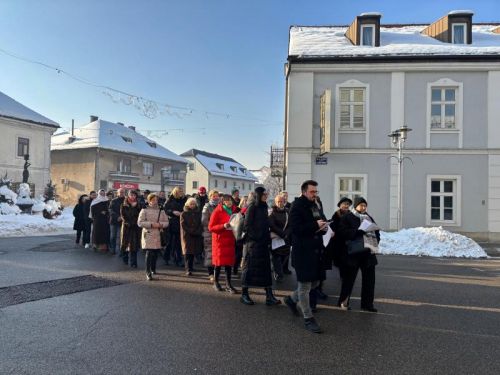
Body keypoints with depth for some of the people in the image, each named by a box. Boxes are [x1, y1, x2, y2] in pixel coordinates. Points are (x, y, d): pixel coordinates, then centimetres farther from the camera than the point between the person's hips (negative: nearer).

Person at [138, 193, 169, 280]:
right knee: (149, 253, -11)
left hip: (158, 235, 4)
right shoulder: (144, 210, -1)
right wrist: (151, 224, -17)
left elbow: (166, 222, 9)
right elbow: (140, 222, -8)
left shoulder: (161, 211, 10)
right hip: (148, 235, -4)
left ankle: (153, 269, 33)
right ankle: (148, 272, -5)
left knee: (156, 253, 11)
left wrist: (160, 224, -12)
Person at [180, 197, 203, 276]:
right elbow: (183, 225, -5)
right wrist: (191, 231, -13)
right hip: (187, 235, -3)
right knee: (187, 252, -7)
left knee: (193, 252, 4)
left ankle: (190, 268, 17)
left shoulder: (198, 213, 12)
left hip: (197, 236, 3)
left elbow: (201, 224, 7)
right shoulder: (184, 214, 2)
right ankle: (188, 270, -10)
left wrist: (198, 231, -9)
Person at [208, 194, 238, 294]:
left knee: (229, 261, 3)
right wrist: (223, 226, -22)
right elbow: (211, 227, -11)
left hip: (230, 239, 4)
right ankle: (216, 282, 21)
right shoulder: (217, 211, -8)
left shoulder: (233, 211, 7)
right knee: (219, 260, 4)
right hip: (219, 239, -4)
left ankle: (228, 284, 10)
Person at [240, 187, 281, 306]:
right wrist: (256, 238, -15)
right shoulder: (252, 207, -9)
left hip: (263, 243, 7)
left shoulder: (264, 207, 12)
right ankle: (244, 294, 13)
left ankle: (269, 296, 7)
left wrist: (268, 239, 7)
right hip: (252, 243, -7)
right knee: (249, 267, 2)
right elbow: (247, 226, -13)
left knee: (266, 268, 5)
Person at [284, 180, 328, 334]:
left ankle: (292, 299, 37)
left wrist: (323, 227, -1)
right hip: (302, 251, -9)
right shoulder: (297, 207, -12)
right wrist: (315, 225, -21)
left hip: (315, 250, 9)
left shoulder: (315, 206, 15)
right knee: (305, 286, 2)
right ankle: (308, 319, 14)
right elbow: (295, 228, -23)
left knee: (315, 282, 17)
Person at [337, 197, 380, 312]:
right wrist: (359, 231, -23)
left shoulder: (369, 217, 15)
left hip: (368, 252, 6)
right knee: (349, 277, 4)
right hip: (353, 252, -5)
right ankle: (343, 301, 18)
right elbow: (343, 232, -16)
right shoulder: (347, 217, -3)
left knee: (369, 278, 7)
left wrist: (375, 241, -3)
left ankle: (367, 303, 18)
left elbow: (376, 231, 17)